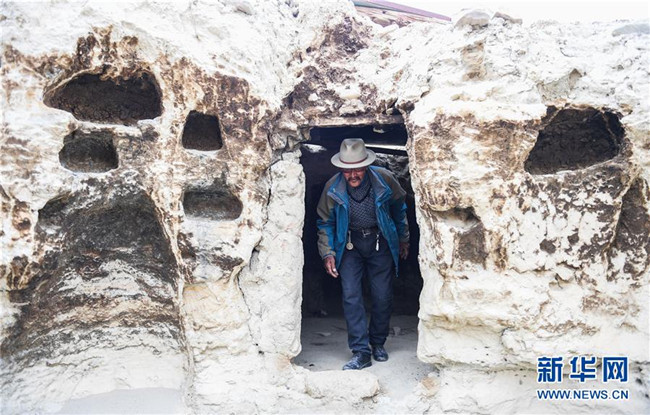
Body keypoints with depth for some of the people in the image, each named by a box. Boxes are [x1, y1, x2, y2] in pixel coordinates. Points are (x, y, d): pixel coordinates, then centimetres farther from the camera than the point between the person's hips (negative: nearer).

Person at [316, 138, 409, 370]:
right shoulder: (332, 188, -13)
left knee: (383, 297, 3)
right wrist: (328, 253, -6)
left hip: (380, 242, 0)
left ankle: (378, 344, 25)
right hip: (349, 245, 0)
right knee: (351, 297, -8)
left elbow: (399, 208, 5)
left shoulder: (384, 180, -15)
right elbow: (325, 222, 1)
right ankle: (361, 352, 0)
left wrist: (403, 239, 13)